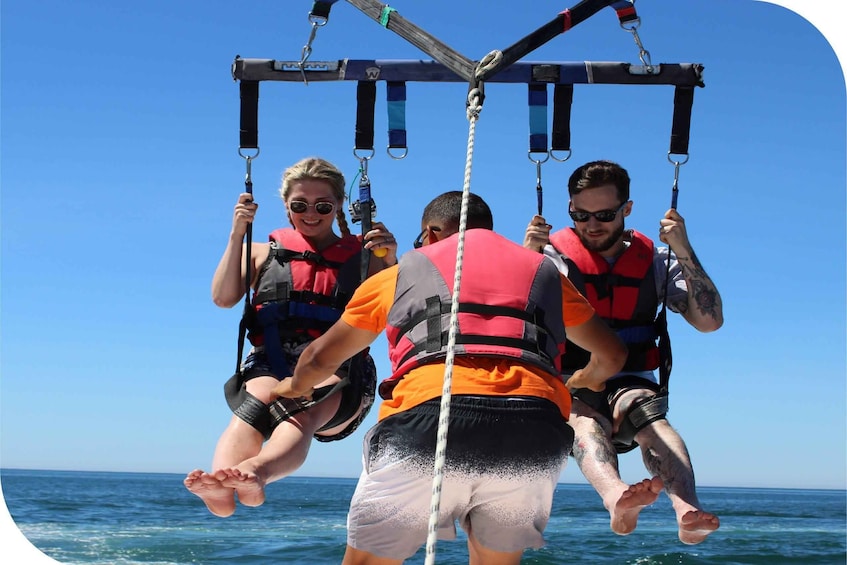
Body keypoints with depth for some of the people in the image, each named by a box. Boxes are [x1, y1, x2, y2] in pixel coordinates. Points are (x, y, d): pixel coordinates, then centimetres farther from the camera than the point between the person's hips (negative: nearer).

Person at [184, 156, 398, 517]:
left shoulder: (362, 258, 20)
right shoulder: (264, 253, 24)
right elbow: (223, 298, 8)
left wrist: (390, 262, -8)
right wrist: (237, 235, 1)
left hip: (337, 374, -1)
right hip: (270, 367, 1)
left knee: (304, 409, -37)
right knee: (257, 399, -37)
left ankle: (256, 471, -68)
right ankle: (220, 487, -64)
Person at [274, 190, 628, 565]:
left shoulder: (402, 271, 25)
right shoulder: (543, 270, 29)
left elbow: (322, 357, 35)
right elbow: (612, 355, 40)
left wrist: (296, 387, 57)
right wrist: (588, 380, 62)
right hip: (534, 424, 2)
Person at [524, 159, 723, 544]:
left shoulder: (654, 262, 10)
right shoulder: (554, 257, 5)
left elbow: (709, 321, -1)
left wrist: (684, 251, -8)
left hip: (630, 383, 2)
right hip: (567, 385, -1)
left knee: (649, 416, -33)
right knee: (584, 419, -36)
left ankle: (688, 512, -57)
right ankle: (617, 498, -66)